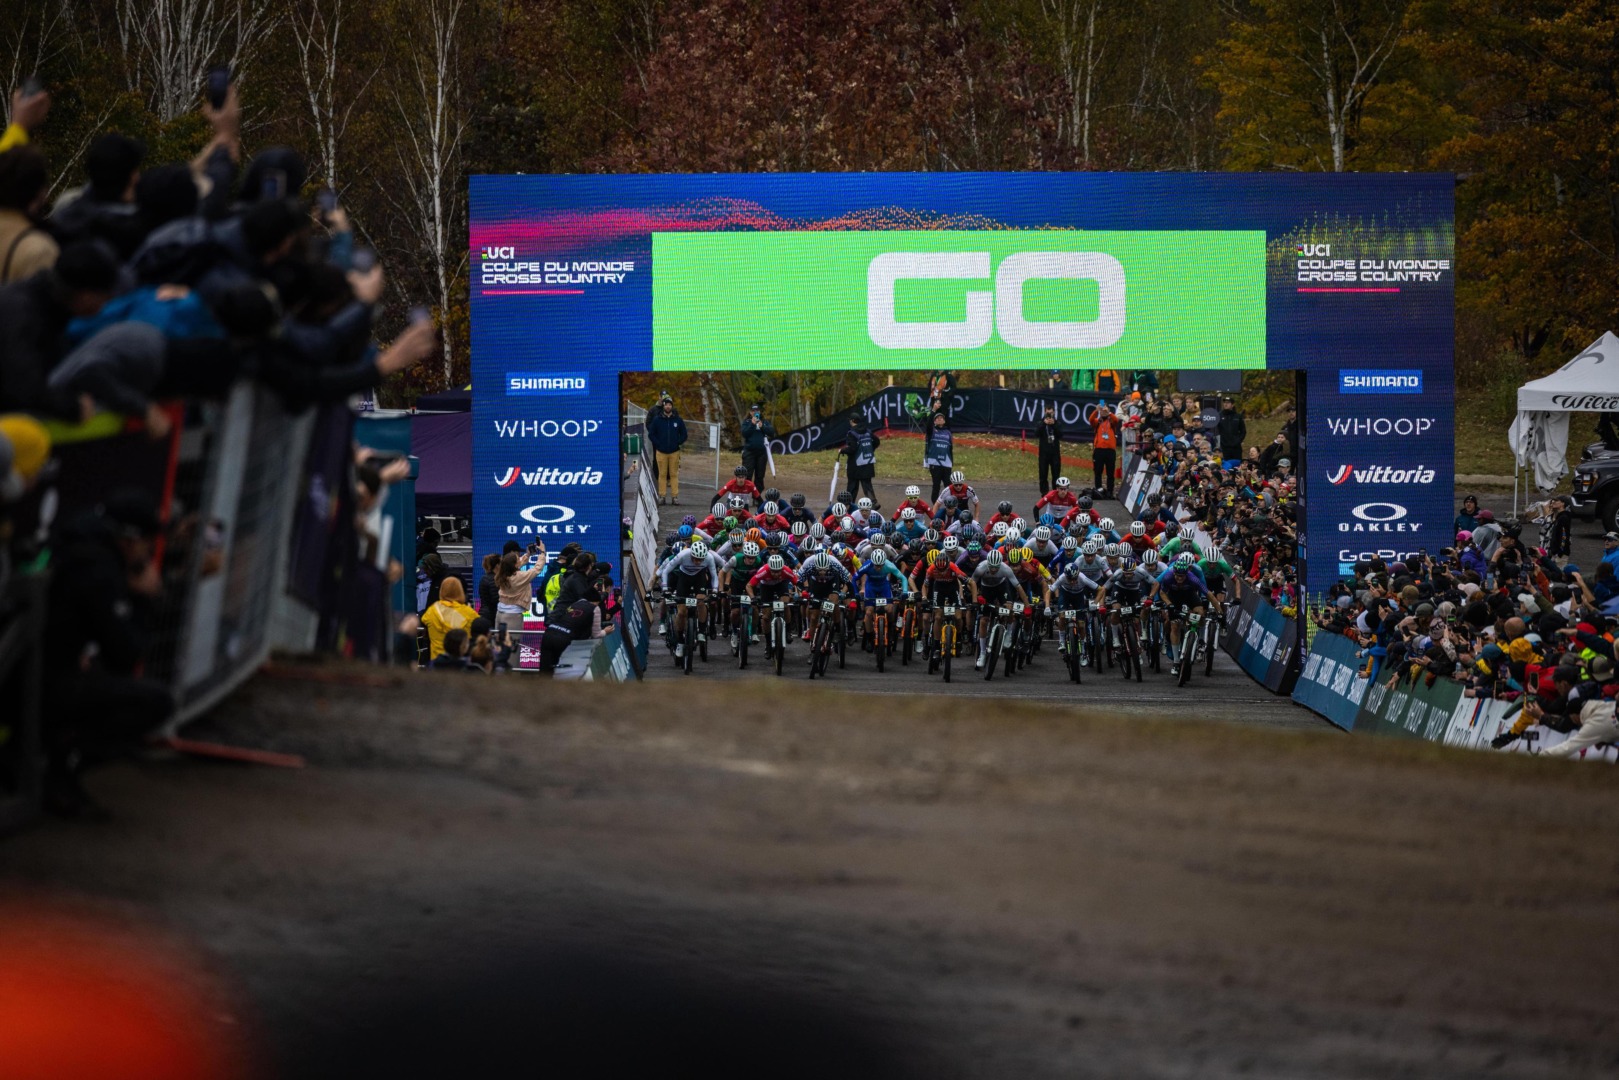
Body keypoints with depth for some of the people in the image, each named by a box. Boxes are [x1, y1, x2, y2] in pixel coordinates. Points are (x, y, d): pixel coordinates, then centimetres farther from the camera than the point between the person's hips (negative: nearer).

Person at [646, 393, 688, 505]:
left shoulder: (678, 420, 3)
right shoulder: (657, 420, 1)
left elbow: (684, 435, 11)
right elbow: (651, 434, 6)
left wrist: (677, 443, -1)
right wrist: (658, 444, -4)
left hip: (674, 452, 0)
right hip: (661, 452, 0)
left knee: (674, 474, 1)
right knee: (662, 474, 0)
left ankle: (675, 496, 2)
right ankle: (662, 496, 4)